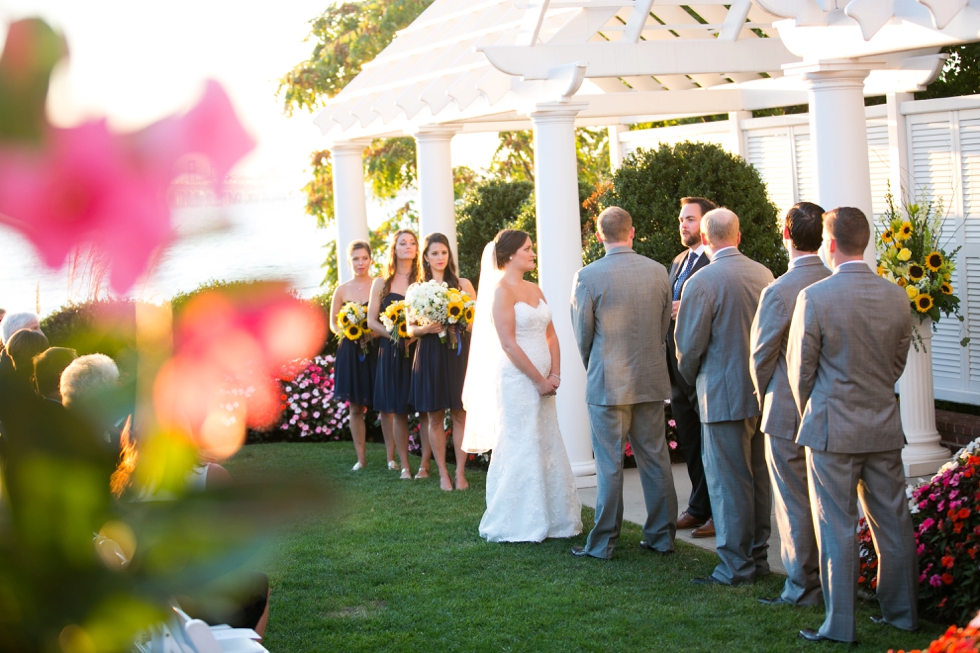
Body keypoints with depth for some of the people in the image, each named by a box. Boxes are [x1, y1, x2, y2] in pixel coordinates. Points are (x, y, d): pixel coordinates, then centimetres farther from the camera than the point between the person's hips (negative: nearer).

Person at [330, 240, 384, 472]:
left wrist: (376, 331, -18)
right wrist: (349, 331, -9)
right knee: (355, 408, 6)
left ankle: (391, 457, 5)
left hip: (377, 351, -2)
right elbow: (333, 324, 10)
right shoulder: (342, 290, 6)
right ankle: (360, 458, 13)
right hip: (351, 353, 3)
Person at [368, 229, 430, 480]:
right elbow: (371, 320, 6)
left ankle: (424, 464, 3)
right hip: (392, 353, 1)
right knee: (398, 410, 2)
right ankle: (404, 465, 9)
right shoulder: (381, 283, 10)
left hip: (421, 349, -1)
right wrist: (394, 335, -10)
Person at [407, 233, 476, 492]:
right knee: (434, 417, 1)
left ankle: (460, 473, 2)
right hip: (430, 356, 1)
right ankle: (443, 473, 8)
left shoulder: (463, 284, 7)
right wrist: (426, 329, -14)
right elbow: (410, 329, 7)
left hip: (458, 354, -1)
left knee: (460, 414, -3)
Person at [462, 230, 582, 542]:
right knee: (520, 449, -4)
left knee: (547, 448, 9)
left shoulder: (535, 290, 14)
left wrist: (554, 375, 0)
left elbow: (551, 335, 14)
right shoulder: (501, 290, -9)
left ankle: (548, 519, 17)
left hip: (542, 383, 8)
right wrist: (540, 381, -13)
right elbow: (508, 343, -15)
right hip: (516, 381, -8)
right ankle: (514, 525, 5)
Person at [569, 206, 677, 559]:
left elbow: (582, 335, -2)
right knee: (655, 457, 11)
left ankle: (603, 543, 7)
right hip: (652, 380, 4)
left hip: (608, 383, -4)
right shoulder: (658, 272, 0)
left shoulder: (588, 277, -12)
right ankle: (662, 536, 17)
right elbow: (664, 326, 8)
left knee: (609, 464, 1)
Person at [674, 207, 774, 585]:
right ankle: (758, 557, 23)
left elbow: (689, 345, -12)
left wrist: (692, 379, 8)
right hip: (763, 389, 7)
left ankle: (735, 567, 4)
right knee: (758, 477, 14)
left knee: (729, 483, 0)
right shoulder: (763, 274, 5)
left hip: (725, 394, -7)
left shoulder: (701, 283, -15)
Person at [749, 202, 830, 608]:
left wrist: (765, 396, 9)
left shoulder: (779, 292, -19)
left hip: (789, 411, -5)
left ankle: (803, 589, 12)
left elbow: (761, 354, -9)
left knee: (795, 503, 4)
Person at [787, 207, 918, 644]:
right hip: (885, 426, 5)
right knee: (892, 522, 13)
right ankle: (902, 612, 23)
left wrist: (809, 411, 12)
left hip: (833, 427, -5)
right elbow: (898, 362, 10)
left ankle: (839, 624, 5)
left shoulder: (815, 297, -15)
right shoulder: (896, 297, -1)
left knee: (837, 527, 1)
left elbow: (800, 367, -5)